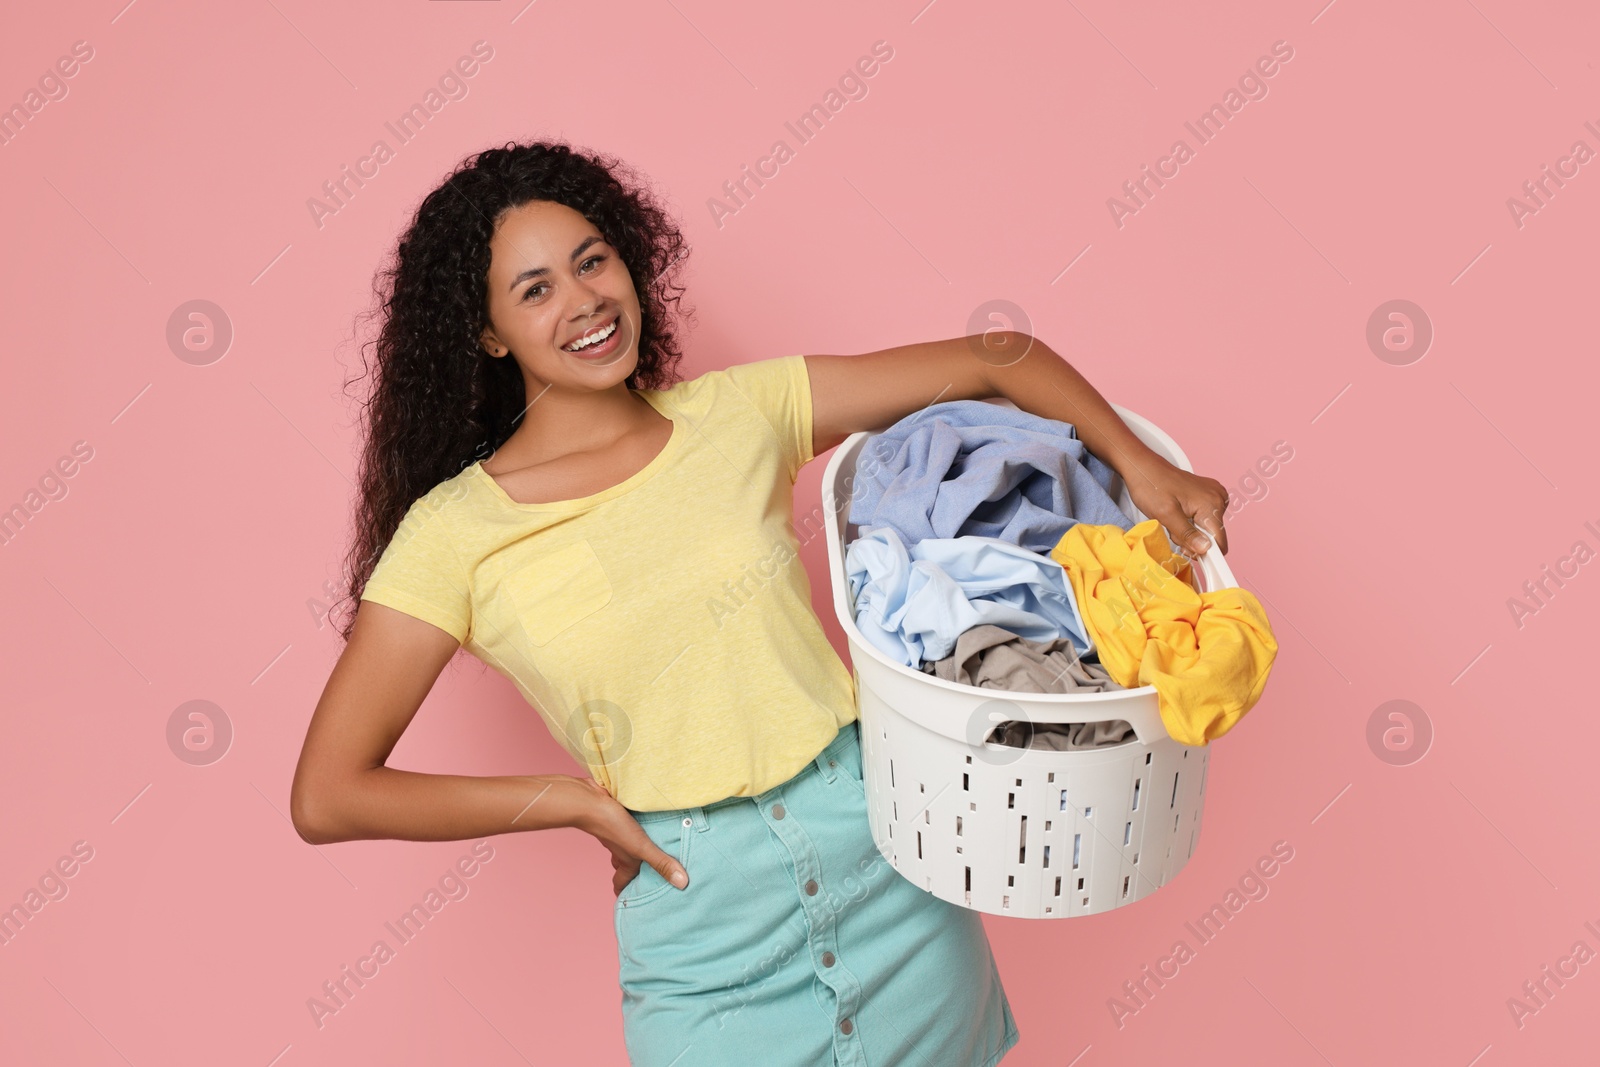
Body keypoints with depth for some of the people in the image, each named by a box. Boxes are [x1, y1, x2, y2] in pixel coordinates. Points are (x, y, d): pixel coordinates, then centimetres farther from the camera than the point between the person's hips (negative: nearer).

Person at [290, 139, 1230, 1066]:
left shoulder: (740, 412, -2)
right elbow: (325, 798, -7)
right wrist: (577, 800, -8)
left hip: (888, 851, 2)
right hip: (705, 928, -2)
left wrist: (1140, 464, -13)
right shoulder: (455, 533, -8)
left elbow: (997, 359, 1)